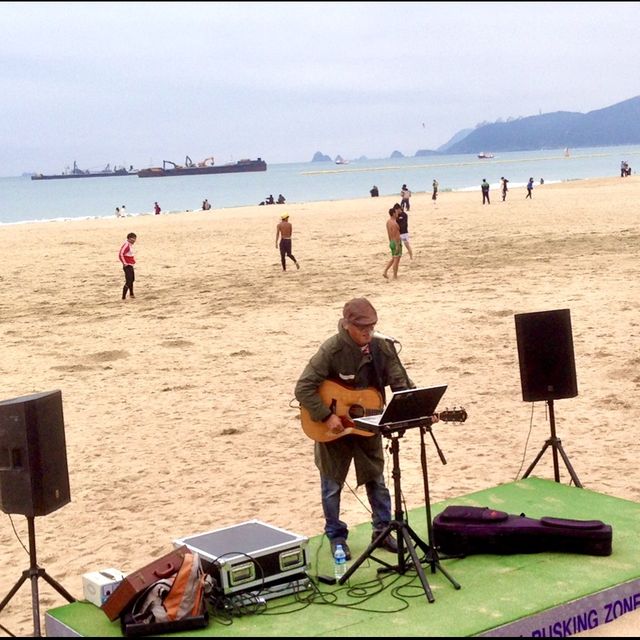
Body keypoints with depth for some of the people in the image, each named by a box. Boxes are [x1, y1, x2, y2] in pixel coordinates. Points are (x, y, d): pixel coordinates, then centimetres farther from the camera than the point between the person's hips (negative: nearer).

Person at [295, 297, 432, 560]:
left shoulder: (382, 348, -10)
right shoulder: (331, 350, -23)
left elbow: (402, 384, -11)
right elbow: (303, 389, -24)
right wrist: (327, 417, -28)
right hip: (333, 429, -4)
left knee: (376, 479, 14)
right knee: (332, 483, 10)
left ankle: (382, 530, 29)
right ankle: (336, 536, 26)